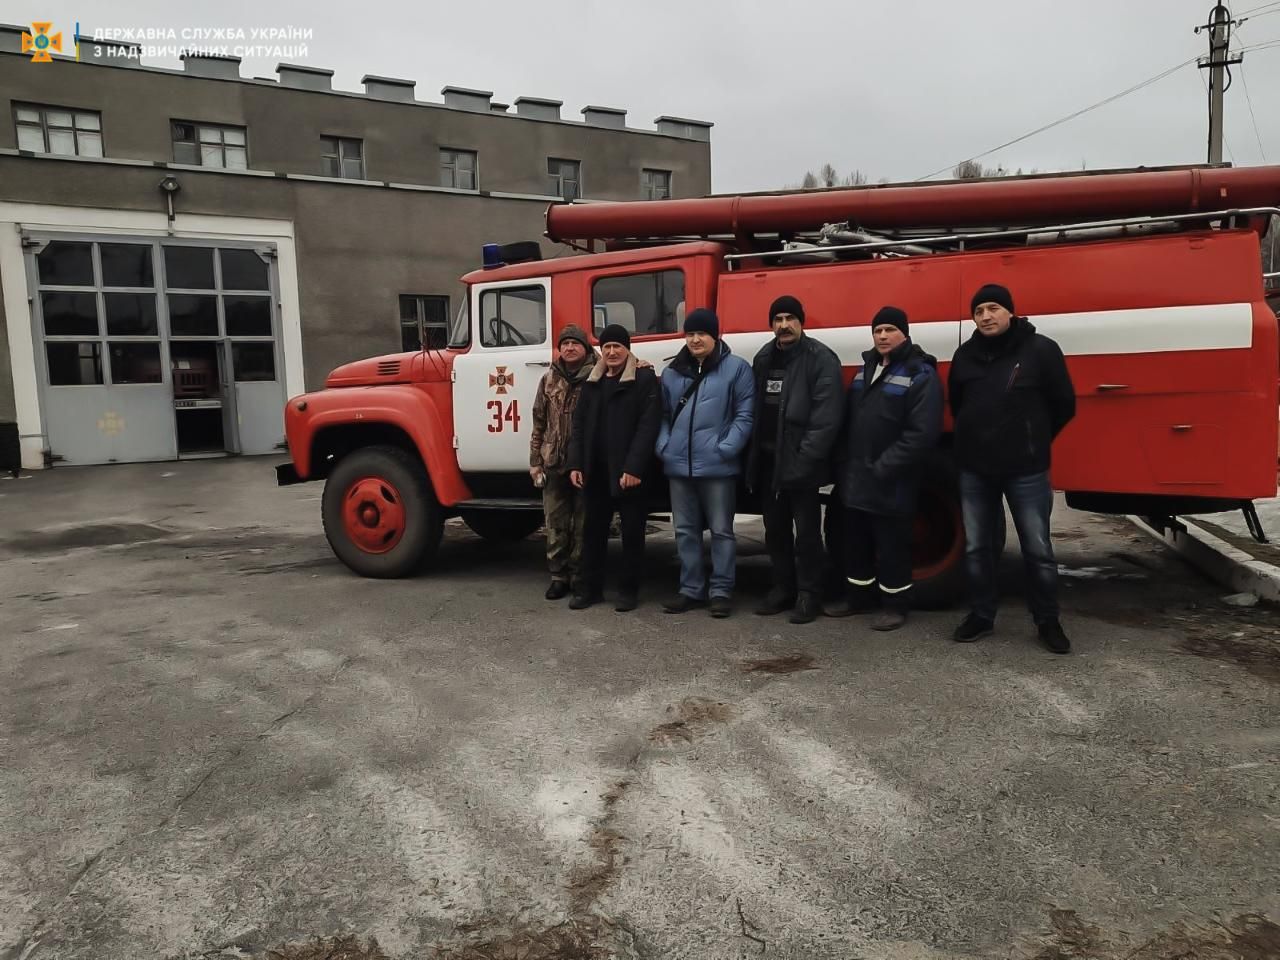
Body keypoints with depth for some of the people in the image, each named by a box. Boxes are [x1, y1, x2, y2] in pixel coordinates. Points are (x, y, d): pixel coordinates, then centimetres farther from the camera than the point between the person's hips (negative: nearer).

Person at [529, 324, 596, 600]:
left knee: (583, 523, 6)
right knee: (556, 523, 8)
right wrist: (535, 461, 6)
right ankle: (558, 575, 18)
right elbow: (539, 423, 9)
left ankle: (580, 576, 17)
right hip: (554, 463, 3)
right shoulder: (549, 380, 8)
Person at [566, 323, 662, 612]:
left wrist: (634, 468, -19)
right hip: (596, 470, 5)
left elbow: (648, 426, -12)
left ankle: (629, 590, 16)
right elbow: (579, 424, 13)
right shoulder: (592, 382, 14)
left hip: (628, 471, -5)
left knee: (632, 531, 5)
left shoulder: (644, 378, -4)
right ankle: (590, 587, 21)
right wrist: (576, 464, 3)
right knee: (593, 529, 11)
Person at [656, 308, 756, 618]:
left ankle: (722, 590, 13)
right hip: (678, 466, 5)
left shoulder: (736, 368, -2)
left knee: (721, 530, 3)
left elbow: (744, 415, -6)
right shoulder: (672, 372, 14)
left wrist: (726, 448, -15)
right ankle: (691, 589, 22)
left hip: (717, 466, -5)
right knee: (685, 530, 11)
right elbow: (663, 415, 16)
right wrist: (664, 446, 1)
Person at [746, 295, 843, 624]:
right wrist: (754, 456, 4)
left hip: (802, 463, -6)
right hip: (768, 460, 7)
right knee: (775, 529, 15)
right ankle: (783, 587, 28)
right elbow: (755, 409, 12)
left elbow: (826, 417, -16)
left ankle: (808, 593, 14)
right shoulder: (763, 358, 12)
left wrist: (806, 459, -20)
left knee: (806, 532, 2)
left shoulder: (821, 358, -9)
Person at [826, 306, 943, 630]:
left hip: (890, 484, -7)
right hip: (854, 479, 7)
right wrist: (843, 464, 7)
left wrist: (882, 469, -19)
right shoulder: (866, 369, 14)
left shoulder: (921, 375, -10)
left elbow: (922, 434, -19)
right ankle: (859, 595, 30)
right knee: (856, 541, 16)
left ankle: (895, 604, 16)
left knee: (891, 544, 2)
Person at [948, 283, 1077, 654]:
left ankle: (1047, 621, 18)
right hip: (974, 468, 4)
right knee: (977, 547, 10)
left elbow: (1063, 405, 0)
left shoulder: (1041, 350, -8)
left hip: (1026, 470, -3)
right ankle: (981, 615, 23)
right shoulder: (965, 355, 4)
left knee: (1037, 549, 4)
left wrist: (1033, 440, 9)